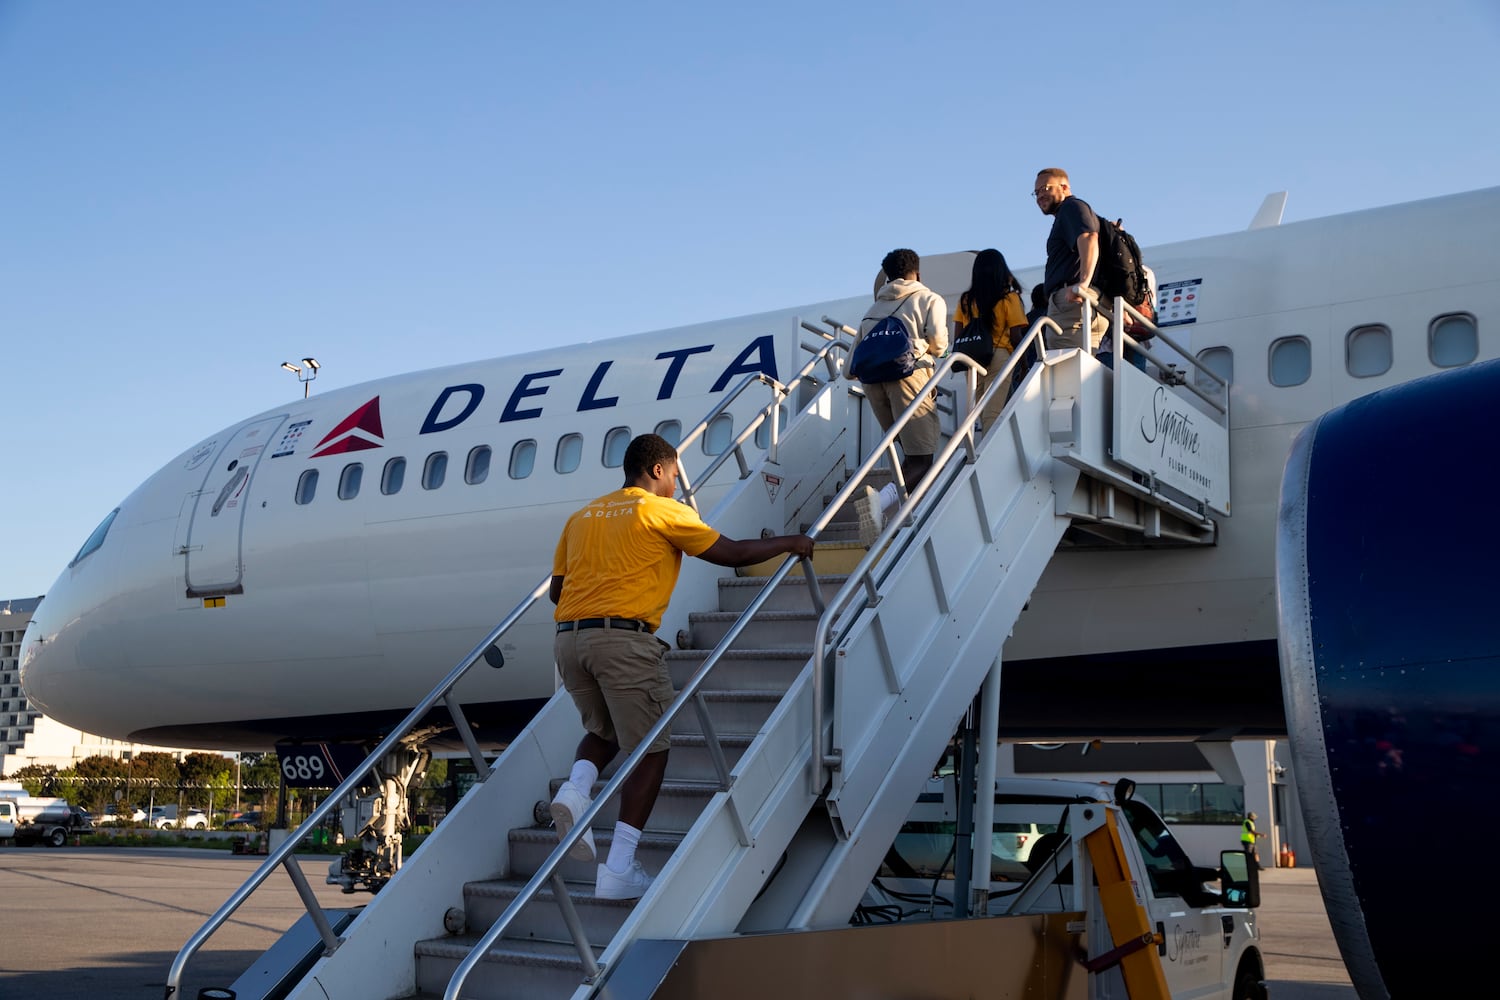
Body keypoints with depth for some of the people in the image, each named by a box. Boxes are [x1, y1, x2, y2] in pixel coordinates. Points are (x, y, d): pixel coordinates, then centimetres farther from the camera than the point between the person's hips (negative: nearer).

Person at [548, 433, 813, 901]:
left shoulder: (582, 516, 20)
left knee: (605, 730, 27)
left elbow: (556, 590, 20)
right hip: (624, 640, -6)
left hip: (569, 638, 6)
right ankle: (619, 870, -2)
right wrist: (789, 543, 18)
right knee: (649, 749, 3)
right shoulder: (662, 511, 3)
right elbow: (731, 553, 4)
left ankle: (575, 790, -2)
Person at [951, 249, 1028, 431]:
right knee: (993, 413, -7)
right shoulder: (1009, 299, -3)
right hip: (999, 358, -4)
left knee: (983, 413, 12)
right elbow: (1016, 337, -5)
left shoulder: (965, 300, 7)